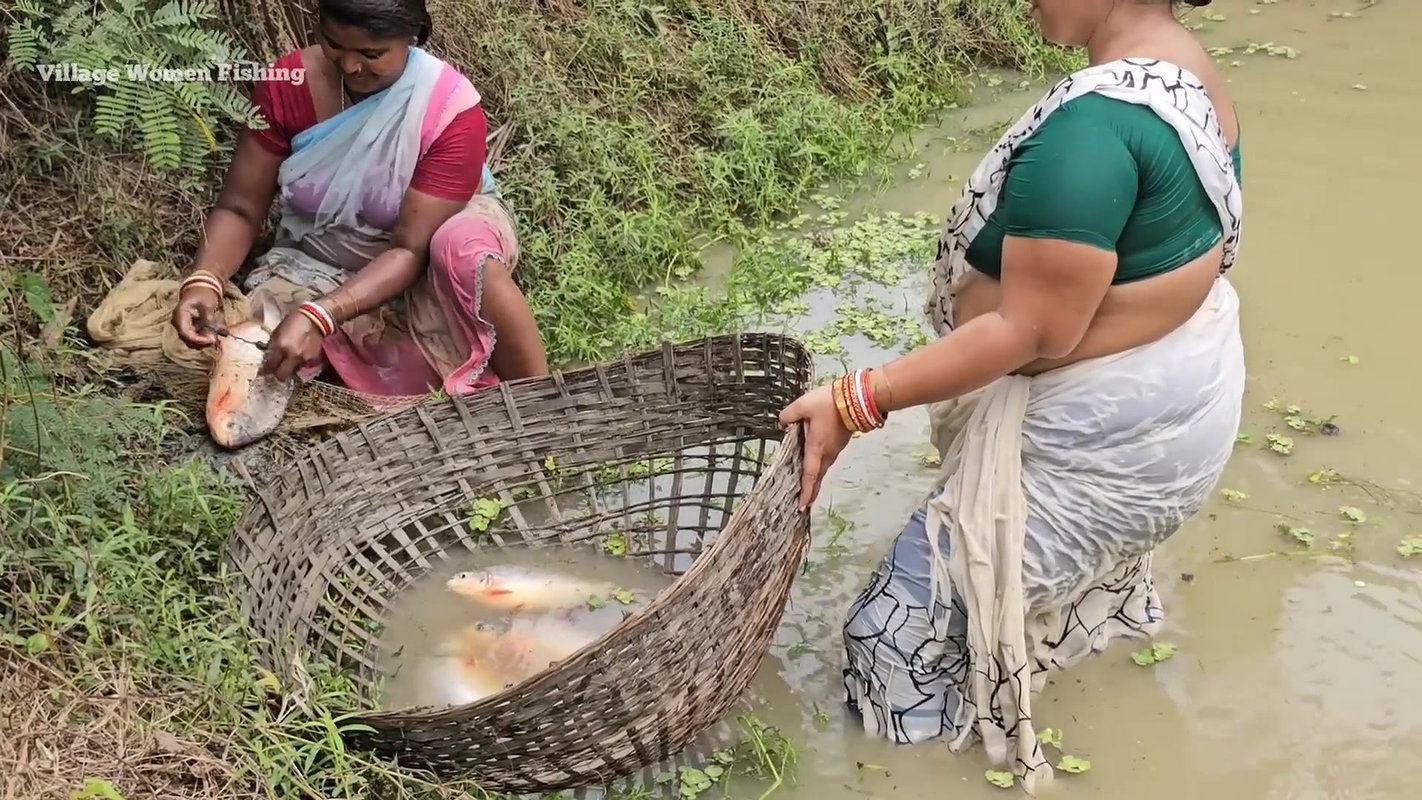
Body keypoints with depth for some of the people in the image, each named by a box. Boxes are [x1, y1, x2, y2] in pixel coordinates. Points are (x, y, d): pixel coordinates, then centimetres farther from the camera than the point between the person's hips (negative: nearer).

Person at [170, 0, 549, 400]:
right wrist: (203, 281, -31)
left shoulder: (451, 109, -25)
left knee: (463, 250, -40)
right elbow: (239, 209, -9)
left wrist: (317, 317, -41)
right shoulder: (287, 84, -15)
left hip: (425, 261, -3)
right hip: (321, 262, 3)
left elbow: (411, 248, -27)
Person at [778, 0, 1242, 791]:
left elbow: (1033, 333, -30)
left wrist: (856, 402, -27)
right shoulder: (1189, 72, -1)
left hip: (1104, 428, -10)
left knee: (910, 622, 3)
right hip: (1179, 387, 10)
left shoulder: (1092, 124, -32)